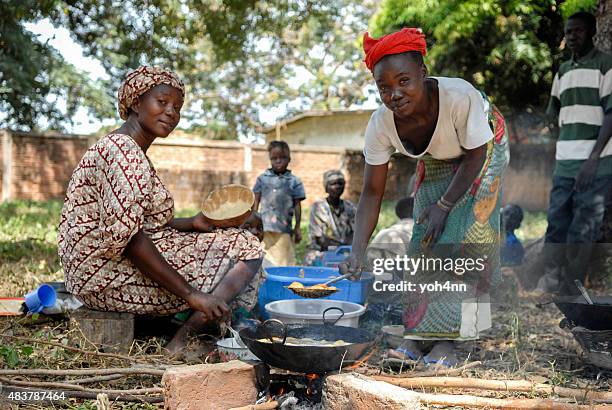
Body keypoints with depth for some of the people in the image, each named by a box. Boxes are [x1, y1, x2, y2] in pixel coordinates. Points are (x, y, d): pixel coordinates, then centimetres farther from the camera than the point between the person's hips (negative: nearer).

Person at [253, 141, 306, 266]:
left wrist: (297, 228, 2)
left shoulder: (294, 181, 3)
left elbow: (297, 205, 4)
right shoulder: (262, 178, 8)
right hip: (264, 227, 1)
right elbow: (256, 201, 11)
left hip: (284, 228, -1)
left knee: (284, 260, -1)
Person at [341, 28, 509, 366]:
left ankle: (447, 340, -7)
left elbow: (475, 155, -23)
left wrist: (445, 205, -24)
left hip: (482, 151, -3)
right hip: (436, 159, 4)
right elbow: (372, 193, -22)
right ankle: (416, 335, 7)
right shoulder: (380, 125, -28)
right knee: (425, 238, -3)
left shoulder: (460, 97, -41)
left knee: (464, 235, -14)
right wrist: (357, 252, -32)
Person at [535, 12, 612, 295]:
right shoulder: (563, 70, 17)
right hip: (564, 160, 6)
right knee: (556, 222, 3)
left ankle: (570, 289, 1)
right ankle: (550, 283, 6)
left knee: (583, 229, -3)